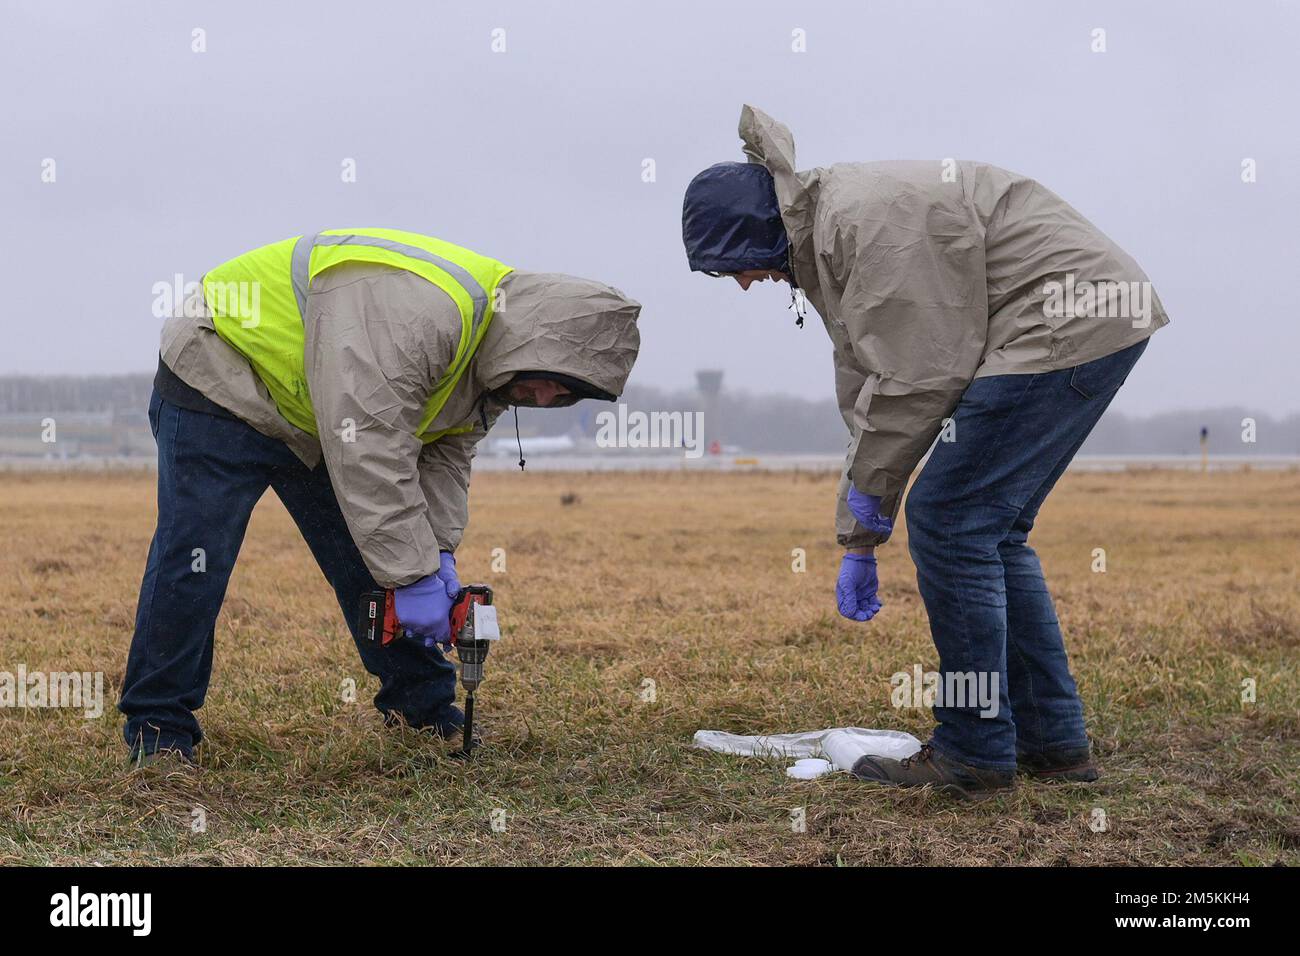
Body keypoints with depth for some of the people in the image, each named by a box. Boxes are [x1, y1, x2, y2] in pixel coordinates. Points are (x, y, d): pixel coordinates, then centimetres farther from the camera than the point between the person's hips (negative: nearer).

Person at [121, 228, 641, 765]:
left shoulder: (488, 353, -4)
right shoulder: (418, 310, -37)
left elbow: (444, 456, 3)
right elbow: (369, 454, -38)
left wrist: (438, 553, -12)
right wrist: (414, 575, -34)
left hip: (322, 418, 9)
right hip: (221, 385, -9)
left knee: (374, 562, 6)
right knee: (193, 560, -11)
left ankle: (424, 707, 16)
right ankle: (158, 727, 0)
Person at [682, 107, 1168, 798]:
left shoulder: (865, 216, -18)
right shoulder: (826, 237, 16)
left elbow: (925, 370, -19)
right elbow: (870, 391, 19)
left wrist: (869, 485, -4)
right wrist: (860, 541, 17)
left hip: (1070, 320, -11)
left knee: (947, 521, -8)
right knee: (992, 531, 14)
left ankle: (974, 753, 0)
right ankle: (1052, 741, 20)